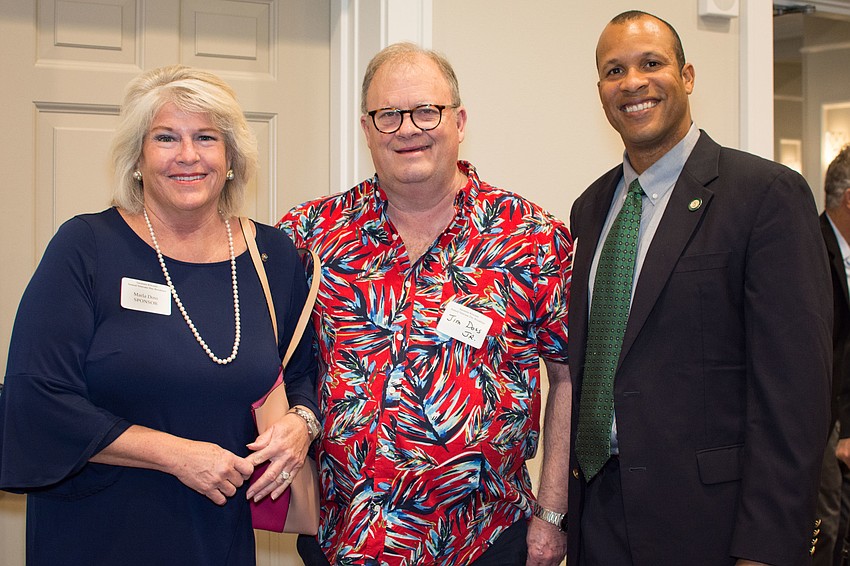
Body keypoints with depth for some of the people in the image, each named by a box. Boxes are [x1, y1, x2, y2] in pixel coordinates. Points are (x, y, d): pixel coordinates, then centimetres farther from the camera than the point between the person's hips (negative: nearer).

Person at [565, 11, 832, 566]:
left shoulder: (769, 193, -10)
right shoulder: (590, 208, 11)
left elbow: (793, 392, -15)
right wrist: (565, 507, 11)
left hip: (703, 520, -6)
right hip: (595, 510, 6)